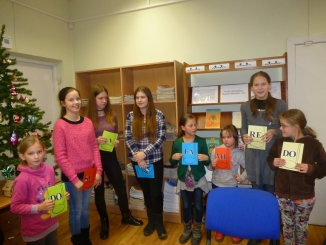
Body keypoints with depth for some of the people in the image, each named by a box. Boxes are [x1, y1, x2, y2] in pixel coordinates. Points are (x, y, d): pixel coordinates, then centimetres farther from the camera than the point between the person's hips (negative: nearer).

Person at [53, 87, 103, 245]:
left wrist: (98, 171, -1)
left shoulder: (87, 122, 1)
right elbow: (60, 156, -14)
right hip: (71, 177, -4)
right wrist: (74, 179, -14)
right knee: (76, 210, 11)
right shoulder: (60, 125, -13)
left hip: (88, 173, 5)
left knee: (85, 209, 19)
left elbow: (94, 147, 4)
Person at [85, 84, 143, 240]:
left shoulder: (112, 116, 2)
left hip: (110, 156, 3)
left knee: (121, 187, 12)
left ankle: (126, 216, 36)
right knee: (99, 191, 12)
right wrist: (96, 141, -23)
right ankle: (104, 222, 33)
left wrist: (117, 142, -10)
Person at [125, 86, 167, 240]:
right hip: (137, 160, 2)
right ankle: (151, 221, 33)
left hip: (155, 159, -2)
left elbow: (161, 138, -12)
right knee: (146, 191, 15)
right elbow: (128, 138, -2)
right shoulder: (131, 116, 0)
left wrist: (145, 153, -17)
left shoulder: (158, 115, -7)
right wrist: (137, 156, -13)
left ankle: (159, 223, 26)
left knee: (156, 192, 6)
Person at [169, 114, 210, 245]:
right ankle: (187, 230, 38)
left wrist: (206, 158, -26)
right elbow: (172, 163, 3)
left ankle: (197, 231, 35)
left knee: (198, 206, 11)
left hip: (198, 179, -1)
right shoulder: (177, 142, -7)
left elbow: (207, 162, -4)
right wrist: (173, 157, -19)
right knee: (186, 206, 16)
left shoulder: (201, 141, -9)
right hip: (183, 179, 1)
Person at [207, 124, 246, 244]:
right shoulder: (216, 150, -8)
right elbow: (209, 168, -3)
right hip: (217, 185, 1)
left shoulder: (239, 153, -9)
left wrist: (242, 177, -11)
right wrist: (212, 165, -24)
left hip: (232, 186, -1)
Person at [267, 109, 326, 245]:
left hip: (304, 197, -2)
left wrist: (310, 169, -25)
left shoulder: (313, 144, -12)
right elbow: (270, 158, 10)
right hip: (283, 195, 3)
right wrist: (273, 162, -12)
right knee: (287, 225, 19)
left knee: (301, 227, 18)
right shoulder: (280, 142, -2)